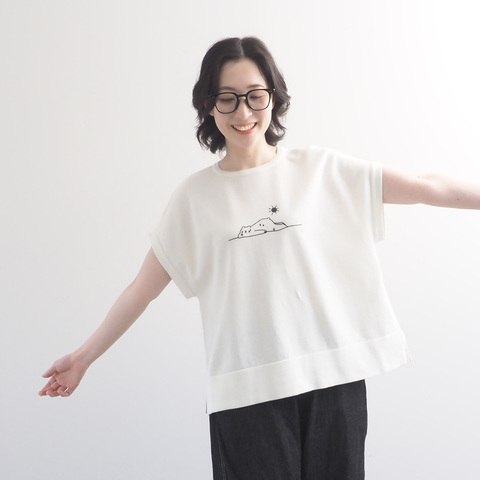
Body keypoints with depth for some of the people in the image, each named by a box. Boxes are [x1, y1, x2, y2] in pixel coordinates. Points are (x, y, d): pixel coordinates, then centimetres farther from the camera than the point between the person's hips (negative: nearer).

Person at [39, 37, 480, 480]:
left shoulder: (322, 170, 5)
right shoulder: (194, 197, 5)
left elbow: (427, 188, 4)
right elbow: (143, 288, 9)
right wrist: (85, 356, 10)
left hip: (333, 378, 1)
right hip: (247, 391, 0)